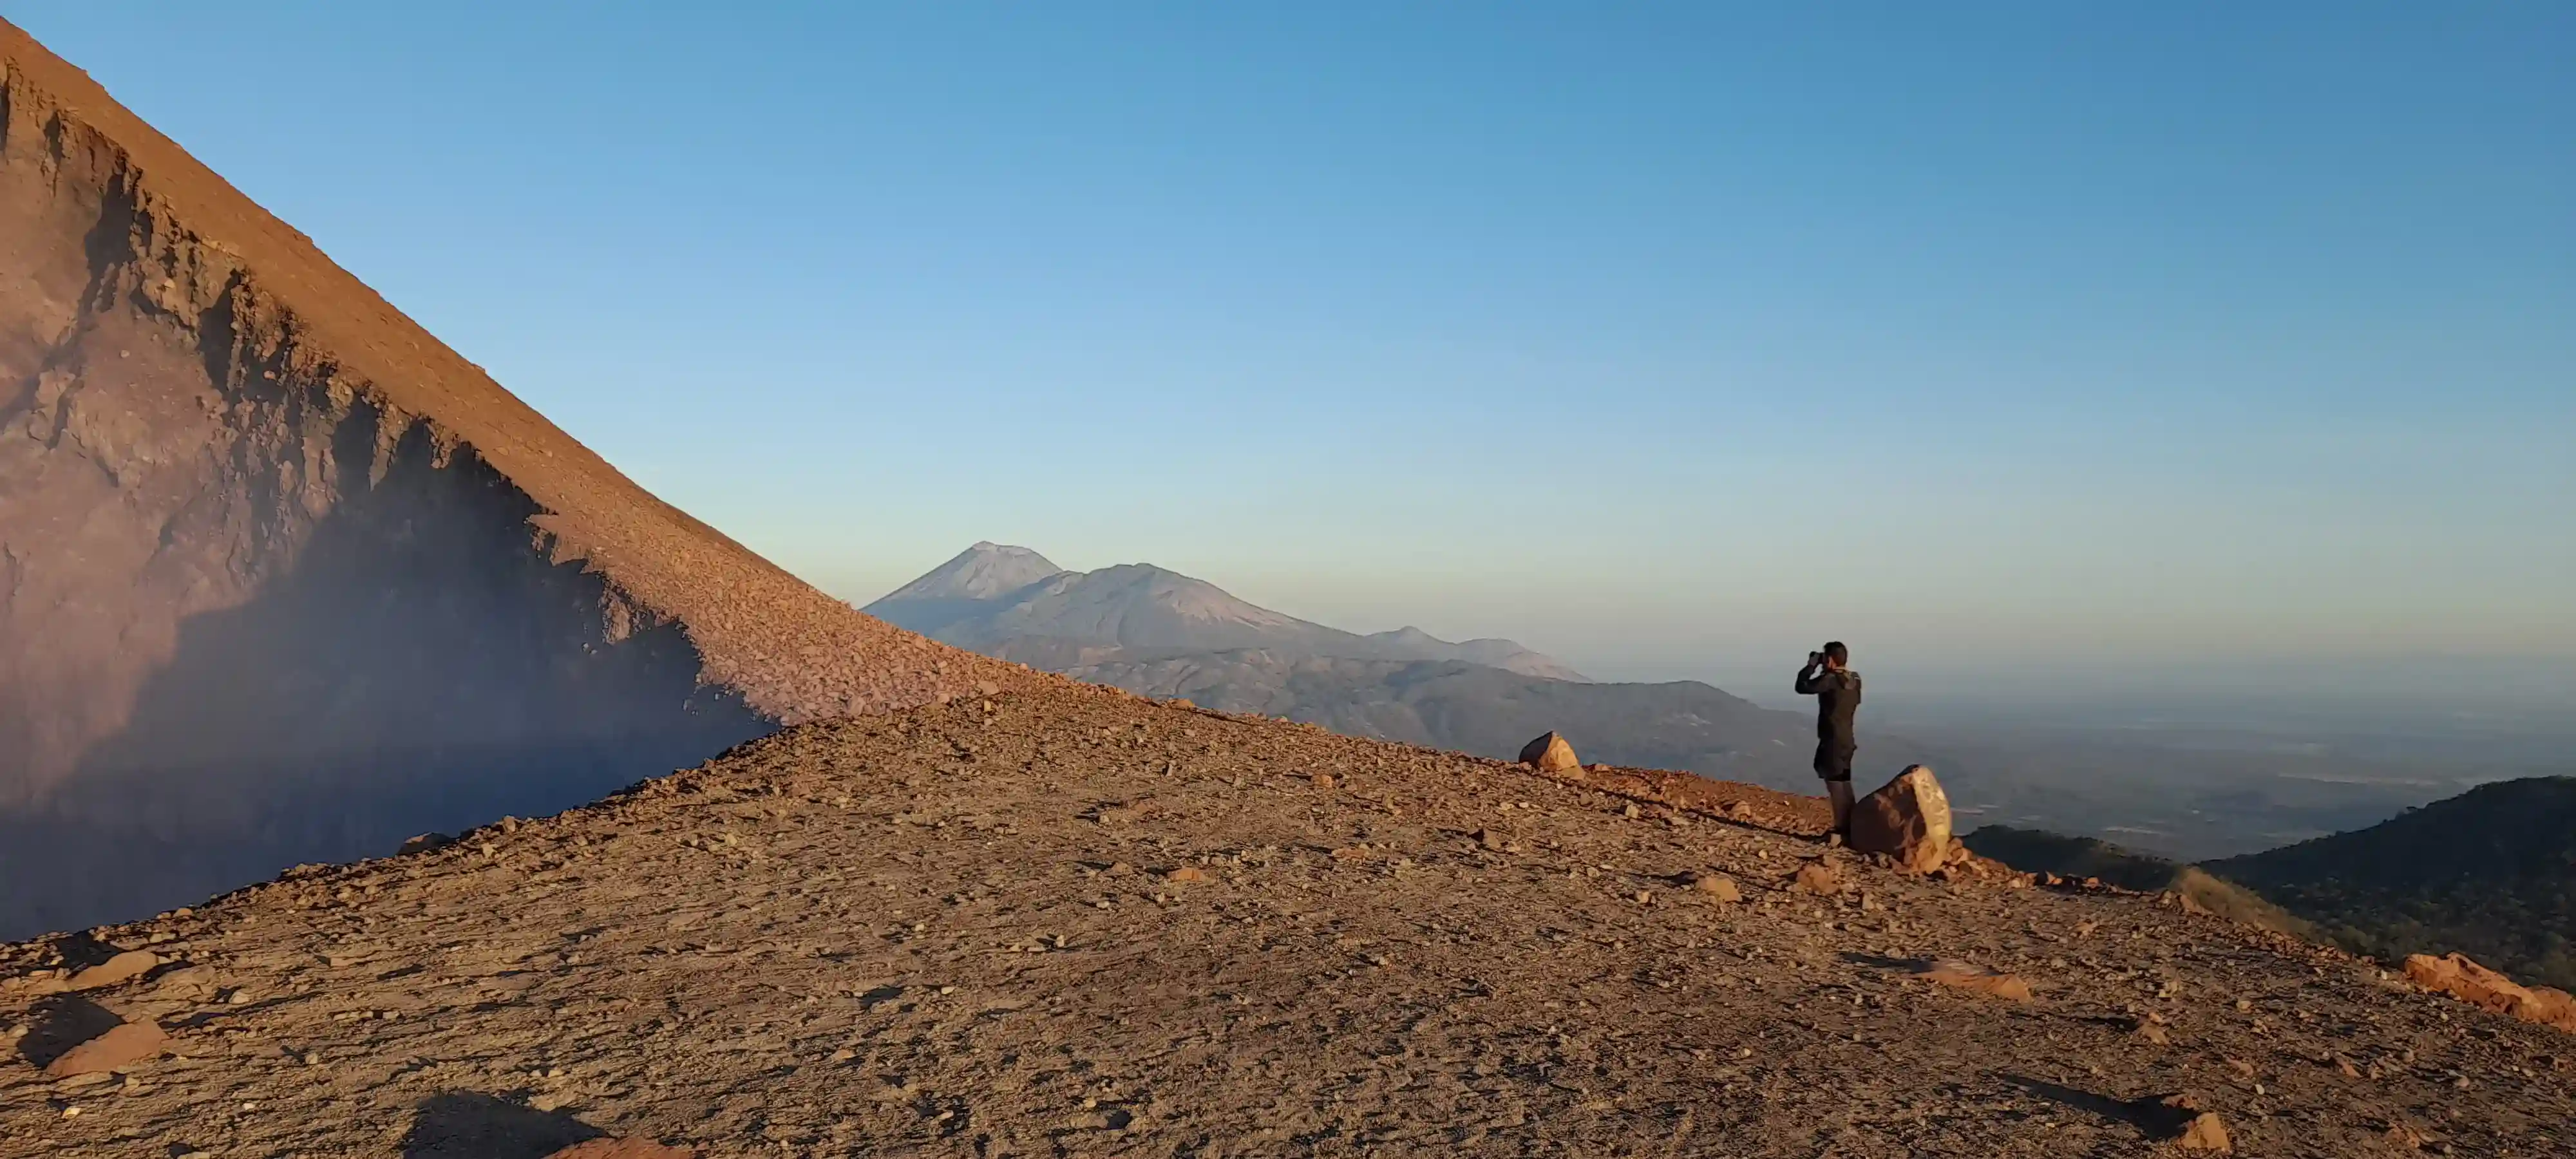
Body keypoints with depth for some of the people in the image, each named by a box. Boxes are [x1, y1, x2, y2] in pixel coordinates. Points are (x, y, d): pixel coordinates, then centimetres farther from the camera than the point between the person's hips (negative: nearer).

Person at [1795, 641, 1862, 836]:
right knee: (1844, 785, 15)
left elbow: (1802, 687, -15)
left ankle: (1841, 830, -7)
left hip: (1833, 741, -9)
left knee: (1835, 786, -6)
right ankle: (1849, 828, 20)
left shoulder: (1830, 680, -18)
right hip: (1846, 740, 9)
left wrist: (1812, 665, -2)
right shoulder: (1854, 680, 6)